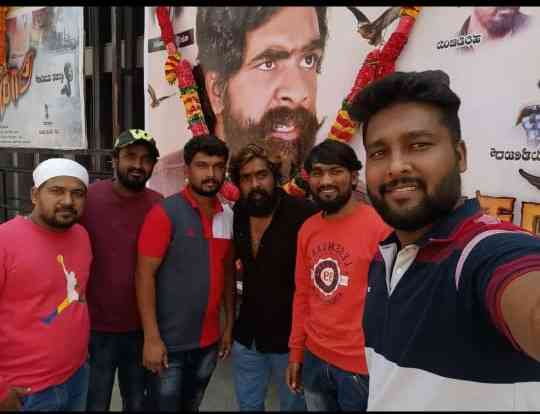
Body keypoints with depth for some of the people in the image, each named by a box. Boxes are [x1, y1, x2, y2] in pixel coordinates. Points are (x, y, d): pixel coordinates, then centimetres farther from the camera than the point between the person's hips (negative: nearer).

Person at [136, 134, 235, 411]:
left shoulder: (228, 216, 2)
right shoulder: (165, 213, -14)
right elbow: (144, 275, -15)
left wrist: (229, 324, 8)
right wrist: (151, 337, -17)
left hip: (208, 340, 5)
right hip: (169, 341, -5)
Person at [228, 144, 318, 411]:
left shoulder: (305, 214, -22)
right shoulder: (237, 215, -2)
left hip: (291, 337, -5)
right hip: (247, 335, 6)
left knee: (293, 406, 18)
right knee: (247, 405, 23)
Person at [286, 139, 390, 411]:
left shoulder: (380, 226, -17)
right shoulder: (307, 229, 2)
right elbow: (303, 294, 9)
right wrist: (296, 352, 11)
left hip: (362, 366, -5)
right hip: (314, 358, 6)